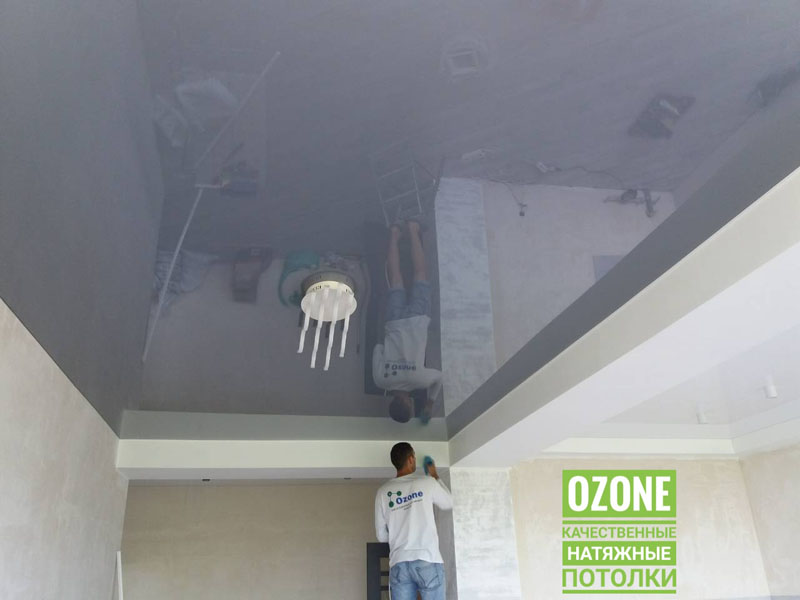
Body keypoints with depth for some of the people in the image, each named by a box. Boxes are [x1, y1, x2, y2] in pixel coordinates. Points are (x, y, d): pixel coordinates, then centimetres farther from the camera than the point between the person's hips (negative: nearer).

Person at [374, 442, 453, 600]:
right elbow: (449, 504, 20)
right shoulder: (427, 482, 1)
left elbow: (381, 535, 11)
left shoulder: (383, 492, 7)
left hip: (399, 564, 3)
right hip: (428, 561, -2)